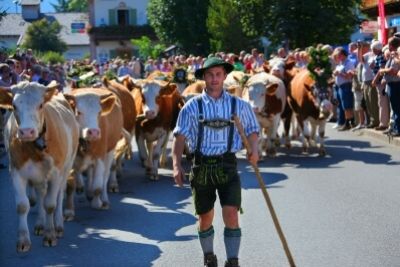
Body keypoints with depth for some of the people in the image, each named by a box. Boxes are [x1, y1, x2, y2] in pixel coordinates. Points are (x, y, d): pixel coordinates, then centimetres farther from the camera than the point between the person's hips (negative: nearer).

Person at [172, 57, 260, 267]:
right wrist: (177, 165, -15)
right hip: (201, 166, 0)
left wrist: (253, 149, -7)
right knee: (205, 217, 11)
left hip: (227, 165, 0)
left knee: (231, 214, -13)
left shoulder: (238, 105, 4)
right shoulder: (193, 106, 0)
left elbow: (252, 130, 13)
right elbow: (180, 136, -3)